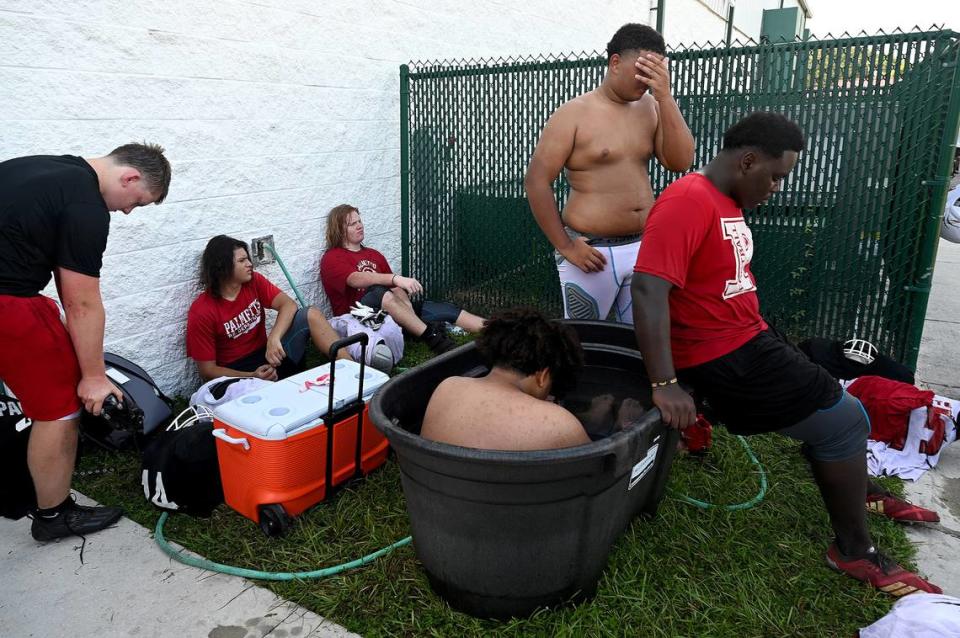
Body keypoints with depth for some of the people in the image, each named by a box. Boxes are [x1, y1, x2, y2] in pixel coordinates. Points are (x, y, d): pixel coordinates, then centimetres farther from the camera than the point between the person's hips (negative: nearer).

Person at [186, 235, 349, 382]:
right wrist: (252, 376, -28)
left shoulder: (254, 282, -1)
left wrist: (274, 339, -31)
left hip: (269, 354, 5)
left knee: (310, 315, -17)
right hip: (237, 374, -5)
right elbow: (207, 370, -13)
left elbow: (288, 304, -13)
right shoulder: (201, 312, -14)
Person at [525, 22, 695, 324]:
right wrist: (565, 246, -12)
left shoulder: (650, 107, 6)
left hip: (643, 247, 5)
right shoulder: (574, 113, -9)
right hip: (592, 251, -5)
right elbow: (537, 180, -12)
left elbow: (681, 162, -4)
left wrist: (665, 96, -12)